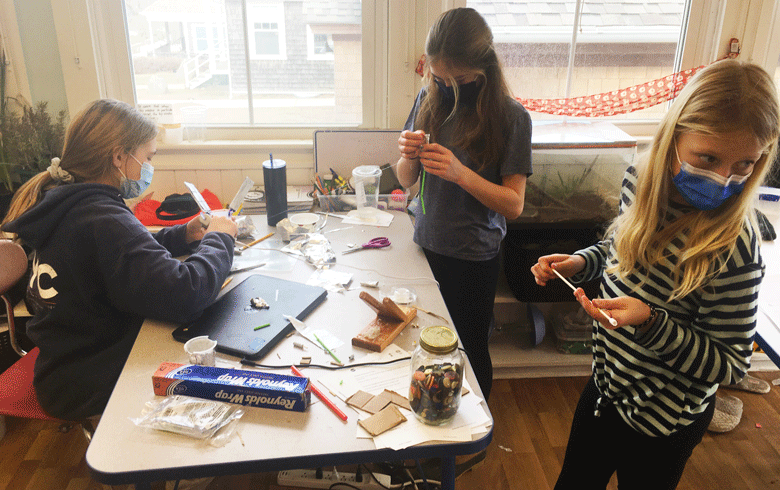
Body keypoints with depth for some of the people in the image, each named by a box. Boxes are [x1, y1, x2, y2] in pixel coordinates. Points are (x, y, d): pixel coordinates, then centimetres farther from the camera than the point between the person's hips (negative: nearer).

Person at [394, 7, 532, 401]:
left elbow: (513, 205, -15)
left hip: (474, 257, -3)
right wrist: (408, 157, -20)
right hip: (425, 246, 4)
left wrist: (461, 173, -29)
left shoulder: (511, 117, -15)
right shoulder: (429, 99, -2)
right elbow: (406, 181, 3)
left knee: (470, 349, 12)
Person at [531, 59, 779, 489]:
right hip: (607, 382, 6)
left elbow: (730, 365, -22)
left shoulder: (733, 247, -31)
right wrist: (579, 263, -9)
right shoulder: (641, 182, -13)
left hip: (662, 421, -6)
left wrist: (650, 322, -35)